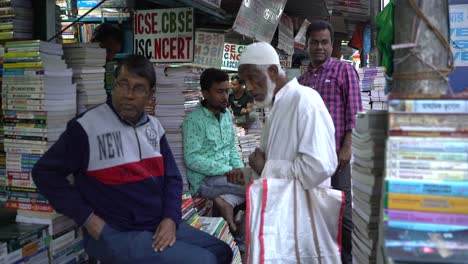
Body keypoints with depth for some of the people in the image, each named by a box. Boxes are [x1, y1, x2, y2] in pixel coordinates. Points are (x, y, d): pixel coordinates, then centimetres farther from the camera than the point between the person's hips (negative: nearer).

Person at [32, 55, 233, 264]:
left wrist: (170, 218, -5)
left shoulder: (154, 127, 8)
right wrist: (86, 217, -12)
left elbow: (171, 177, 11)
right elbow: (45, 172, -7)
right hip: (116, 233, -6)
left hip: (160, 225, 7)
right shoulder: (87, 126, -12)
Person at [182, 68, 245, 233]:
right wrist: (227, 170, -21)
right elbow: (192, 159, -19)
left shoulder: (227, 115, 11)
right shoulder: (194, 120, -13)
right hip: (204, 181, -8)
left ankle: (227, 201, -15)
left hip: (225, 175, 8)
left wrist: (240, 168, -3)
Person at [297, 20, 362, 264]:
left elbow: (354, 111, -6)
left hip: (336, 152, -5)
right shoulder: (302, 79, 16)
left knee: (343, 210, -1)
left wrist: (347, 146, -14)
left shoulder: (344, 70, 1)